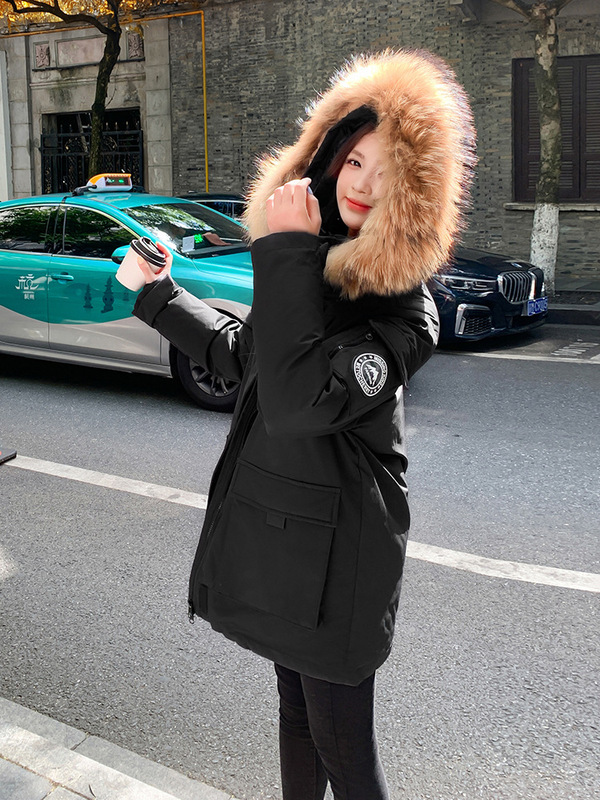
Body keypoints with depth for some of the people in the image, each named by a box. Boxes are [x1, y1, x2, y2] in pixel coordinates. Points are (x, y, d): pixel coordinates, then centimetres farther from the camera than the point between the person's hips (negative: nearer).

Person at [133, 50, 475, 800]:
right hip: (273, 523, 8)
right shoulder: (313, 264, 5)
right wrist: (158, 294, 29)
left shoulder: (403, 311, -20)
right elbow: (245, 355, 21)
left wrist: (286, 255, -29)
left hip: (335, 550, -8)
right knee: (296, 706, 24)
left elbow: (300, 400, -34)